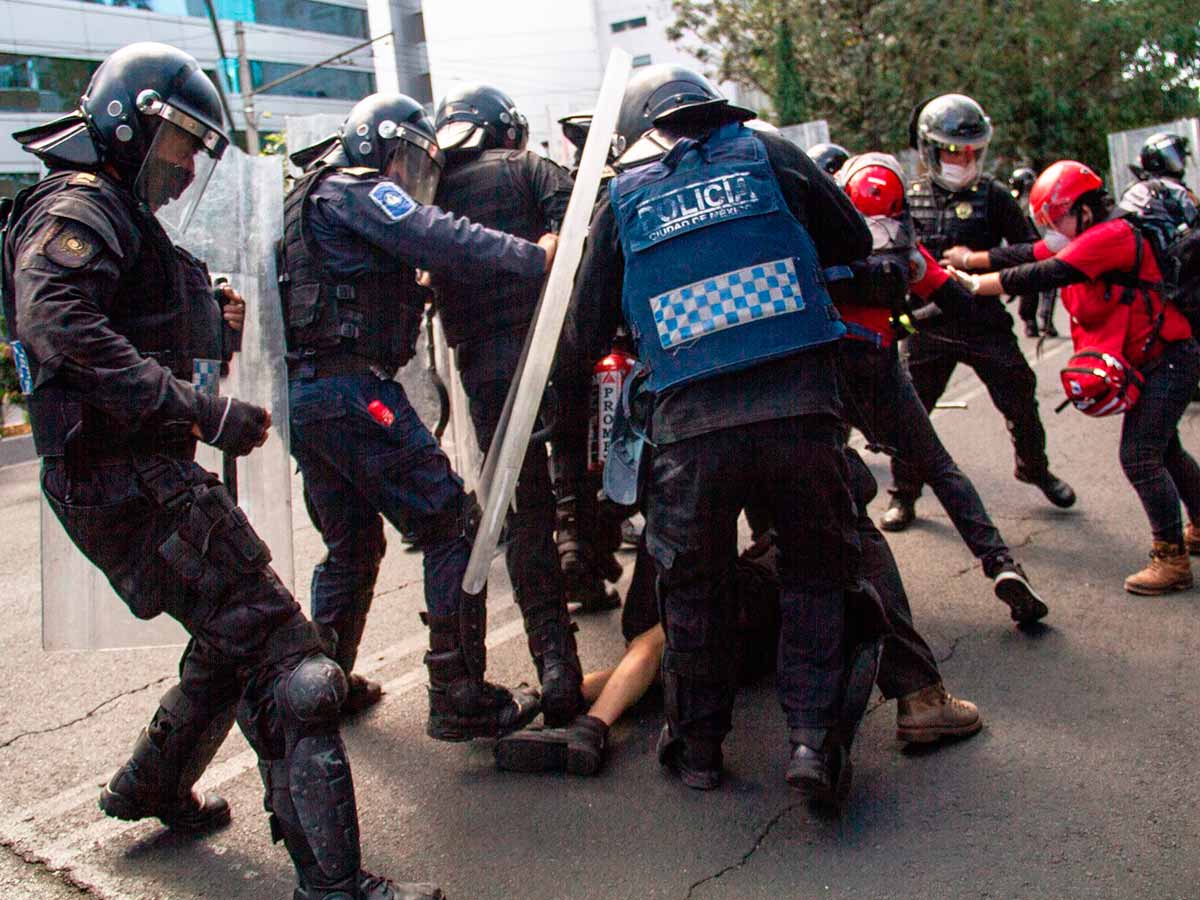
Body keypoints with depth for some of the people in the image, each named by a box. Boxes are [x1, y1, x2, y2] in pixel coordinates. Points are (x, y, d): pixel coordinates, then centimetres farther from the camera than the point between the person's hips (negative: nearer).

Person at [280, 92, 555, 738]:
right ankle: (461, 698, -7)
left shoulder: (310, 197, 27)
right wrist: (532, 256, -21)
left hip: (300, 392, 10)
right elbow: (439, 240, -18)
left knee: (350, 543, 21)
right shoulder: (353, 190, -3)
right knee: (451, 526, -7)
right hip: (352, 387, -10)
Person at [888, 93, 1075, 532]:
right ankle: (904, 494, 16)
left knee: (1020, 402, 7)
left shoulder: (993, 197, 0)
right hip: (929, 326, 1)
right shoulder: (910, 199, 5)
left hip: (985, 323, 0)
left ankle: (1035, 468, 35)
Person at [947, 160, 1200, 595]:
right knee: (1165, 451, 23)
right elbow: (1026, 255, -2)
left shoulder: (1112, 234, -22)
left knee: (1140, 457, -11)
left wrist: (975, 284, -25)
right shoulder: (1081, 240, 8)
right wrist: (968, 259, -12)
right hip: (1147, 363, 11)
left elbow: (1048, 275, -29)